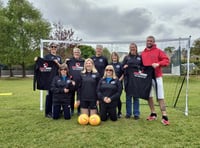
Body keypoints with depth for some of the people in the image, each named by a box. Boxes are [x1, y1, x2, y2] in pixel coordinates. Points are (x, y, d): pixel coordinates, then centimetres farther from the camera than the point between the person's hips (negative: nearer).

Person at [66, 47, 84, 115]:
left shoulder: (83, 61, 11)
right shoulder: (69, 60, 6)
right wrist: (65, 62, -9)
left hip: (80, 82, 1)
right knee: (72, 96, 7)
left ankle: (79, 110, 20)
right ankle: (71, 110, 22)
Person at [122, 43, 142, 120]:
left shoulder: (140, 57, 10)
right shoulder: (126, 57, 11)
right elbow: (122, 67, 7)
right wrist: (125, 67, -14)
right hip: (128, 80, 0)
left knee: (136, 97, 4)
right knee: (128, 97, 5)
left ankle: (136, 114, 13)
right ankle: (128, 113, 16)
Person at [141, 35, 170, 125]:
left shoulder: (158, 51, 1)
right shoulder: (143, 53, 12)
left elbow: (166, 60, -5)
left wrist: (158, 64, -21)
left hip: (157, 76, -4)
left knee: (160, 97, -4)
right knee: (149, 96, 8)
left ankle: (164, 116, 1)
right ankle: (153, 114, 21)